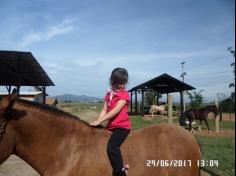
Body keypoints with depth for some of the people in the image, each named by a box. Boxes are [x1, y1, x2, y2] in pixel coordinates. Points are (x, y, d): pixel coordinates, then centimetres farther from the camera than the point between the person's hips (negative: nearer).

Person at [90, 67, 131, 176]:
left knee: (111, 146, -28)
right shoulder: (109, 94, 12)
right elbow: (104, 110, 6)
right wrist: (97, 122, -11)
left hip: (122, 126, -8)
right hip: (111, 126, 8)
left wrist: (99, 121, -22)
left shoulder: (124, 94, -8)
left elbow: (116, 110, -19)